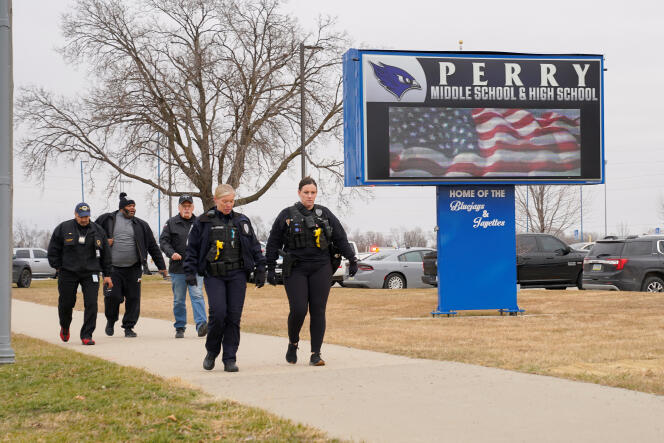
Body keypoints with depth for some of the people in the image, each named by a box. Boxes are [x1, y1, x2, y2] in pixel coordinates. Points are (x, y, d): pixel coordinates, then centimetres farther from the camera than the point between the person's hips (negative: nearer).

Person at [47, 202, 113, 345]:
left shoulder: (98, 231, 6)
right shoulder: (63, 229, 0)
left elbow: (105, 254, 12)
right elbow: (53, 250, 7)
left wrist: (107, 275, 10)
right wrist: (58, 268, 2)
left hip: (90, 273, 1)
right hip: (68, 273, -1)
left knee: (91, 304, -10)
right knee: (66, 303, 7)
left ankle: (86, 335, -5)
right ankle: (64, 327, 37)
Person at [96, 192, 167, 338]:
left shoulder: (141, 225, 10)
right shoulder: (107, 220, 4)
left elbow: (153, 247, 13)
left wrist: (161, 266, 10)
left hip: (133, 269, 2)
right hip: (112, 268, -2)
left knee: (133, 298, -1)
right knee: (113, 296, -8)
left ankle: (129, 327, 13)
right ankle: (111, 320, 20)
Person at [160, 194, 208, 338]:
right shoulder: (171, 223, 5)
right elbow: (163, 241, 0)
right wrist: (171, 253, -18)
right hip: (177, 267, 1)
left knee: (197, 295, -14)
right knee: (179, 300, 8)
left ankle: (201, 324, -22)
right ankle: (180, 328, 17)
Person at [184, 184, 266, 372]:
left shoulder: (242, 221, 12)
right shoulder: (203, 222, 5)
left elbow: (255, 247, 15)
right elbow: (192, 249, 7)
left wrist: (260, 270, 8)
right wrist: (190, 271, -1)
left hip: (237, 275, 2)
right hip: (213, 275, -2)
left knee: (234, 316, -2)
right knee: (218, 313, -14)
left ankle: (230, 359, 5)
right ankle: (212, 351, 9)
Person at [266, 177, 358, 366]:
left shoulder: (325, 214, 10)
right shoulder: (286, 215, 4)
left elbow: (341, 238, 12)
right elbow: (273, 243, 8)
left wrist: (352, 259, 6)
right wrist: (270, 269, 4)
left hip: (321, 268, 2)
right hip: (295, 269, -2)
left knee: (318, 311, -2)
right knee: (298, 310, -11)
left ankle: (316, 354, 3)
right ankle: (293, 343, 17)